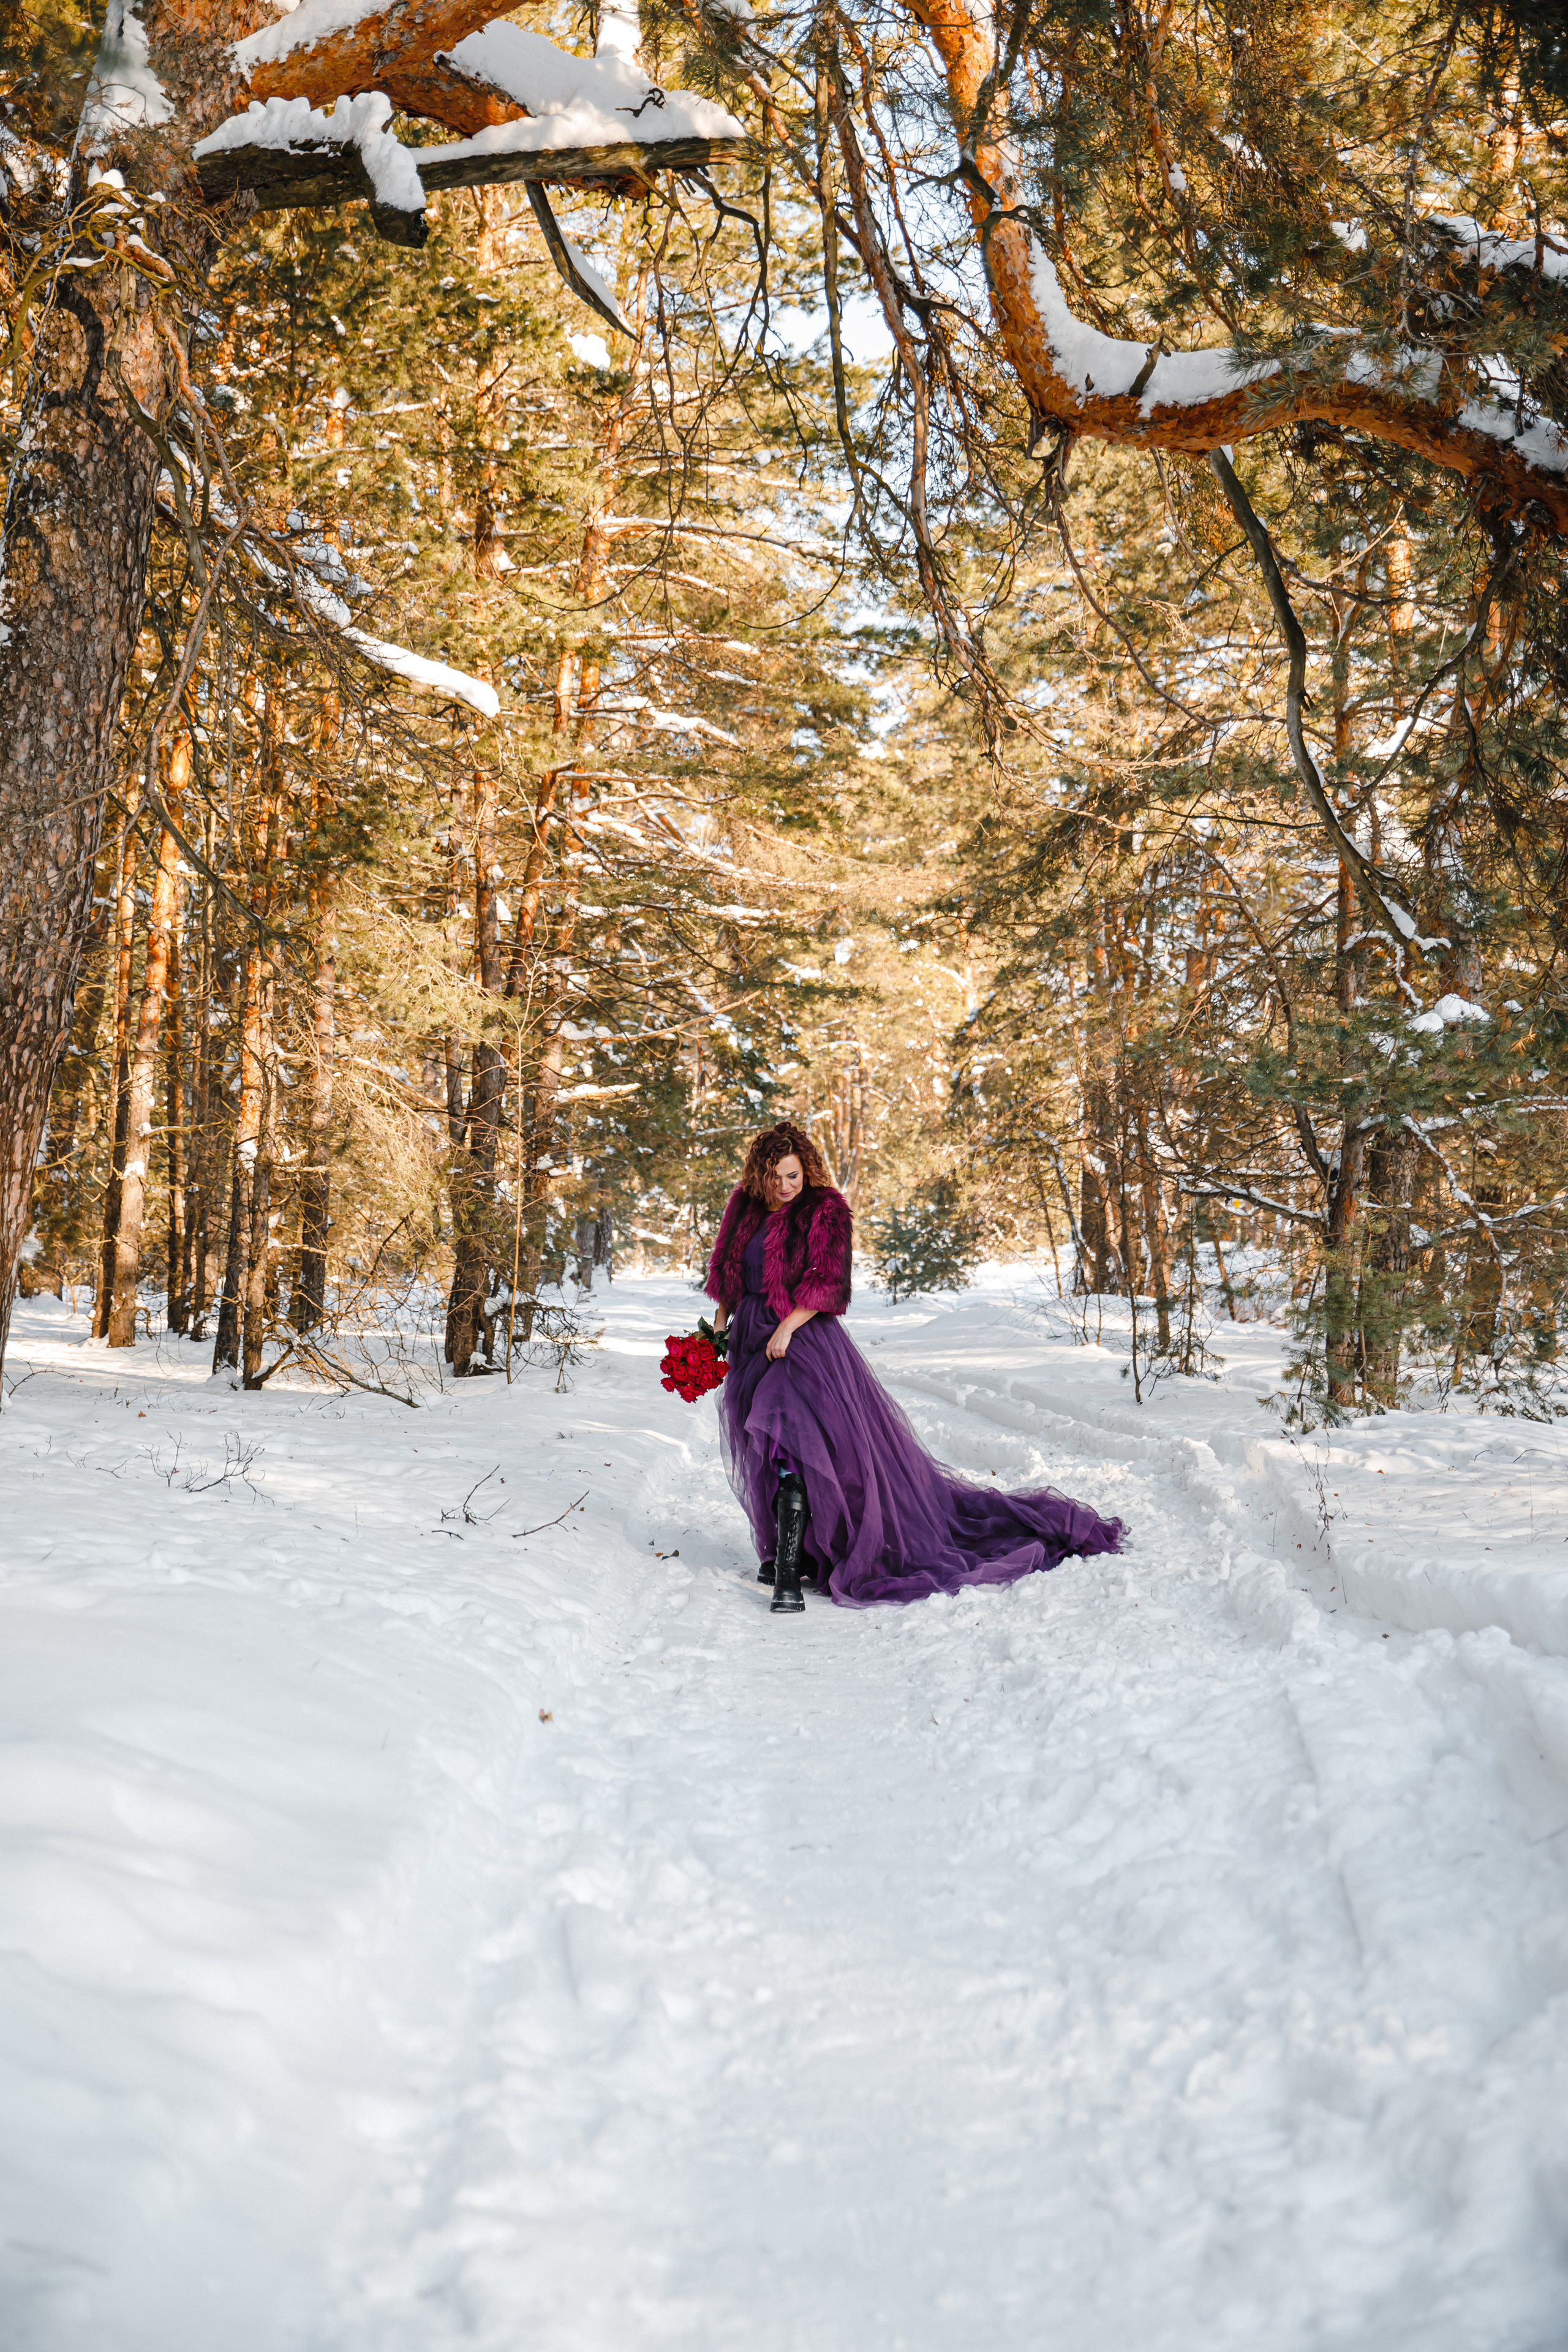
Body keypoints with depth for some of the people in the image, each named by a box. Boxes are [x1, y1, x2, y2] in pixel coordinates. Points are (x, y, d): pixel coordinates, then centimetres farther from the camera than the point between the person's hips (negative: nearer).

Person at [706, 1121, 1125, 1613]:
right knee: (765, 1451, 11)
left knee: (789, 1439, -22)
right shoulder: (745, 1206, 8)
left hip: (804, 1336, -6)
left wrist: (787, 1327, -22)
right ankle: (784, 1552, 28)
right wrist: (719, 1326, 11)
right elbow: (725, 1267, 18)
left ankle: (787, 1572, -22)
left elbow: (827, 1281, -13)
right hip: (750, 1338, 6)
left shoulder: (824, 1209, -7)